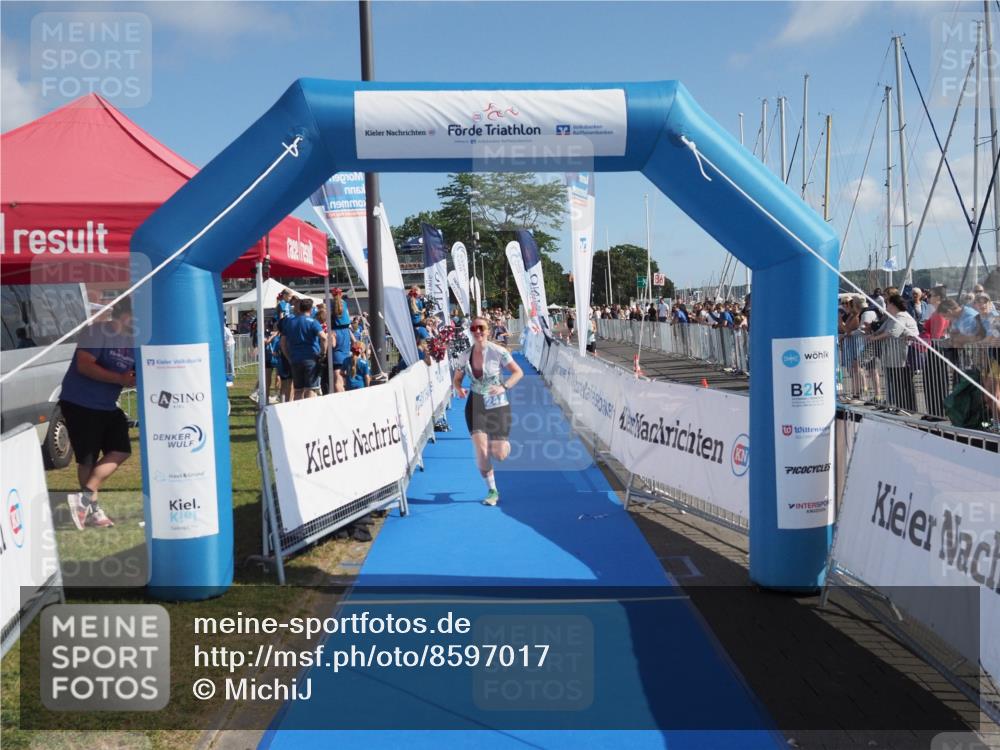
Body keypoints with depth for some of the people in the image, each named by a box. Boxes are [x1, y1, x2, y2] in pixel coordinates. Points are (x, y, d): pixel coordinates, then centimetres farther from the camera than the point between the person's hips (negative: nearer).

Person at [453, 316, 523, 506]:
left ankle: (504, 444, 37)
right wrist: (458, 389, -12)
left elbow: (518, 372, -6)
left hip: (498, 406, -2)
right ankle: (492, 491, 8)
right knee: (481, 451, -11)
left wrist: (503, 387, -22)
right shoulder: (464, 356, -1)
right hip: (475, 406, 2)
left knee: (499, 455, -3)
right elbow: (457, 379, 12)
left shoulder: (498, 352, -11)